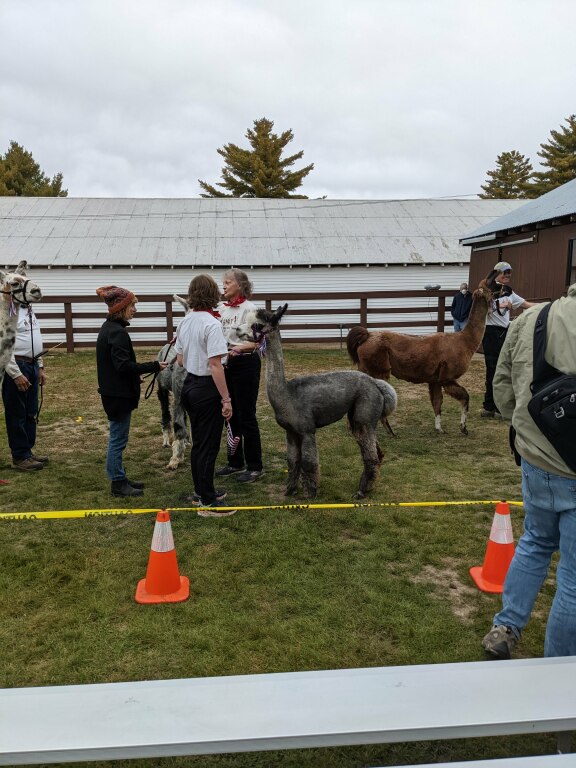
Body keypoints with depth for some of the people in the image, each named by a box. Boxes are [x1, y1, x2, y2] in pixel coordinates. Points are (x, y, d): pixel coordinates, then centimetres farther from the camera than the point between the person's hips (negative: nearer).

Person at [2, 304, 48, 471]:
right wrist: (16, 374, -22)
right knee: (17, 413, 1)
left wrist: (40, 367, 14)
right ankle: (20, 457, 10)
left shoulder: (29, 311, 12)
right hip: (16, 367, -9)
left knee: (31, 413, 15)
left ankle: (28, 450, 27)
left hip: (32, 365, 9)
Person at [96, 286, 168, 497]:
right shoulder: (117, 332, -20)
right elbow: (124, 365, -25)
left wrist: (134, 377, 21)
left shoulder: (109, 328, 11)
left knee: (117, 438, 17)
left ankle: (119, 478, 27)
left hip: (113, 391, 10)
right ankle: (118, 484, 9)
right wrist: (153, 366, -19)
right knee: (118, 439, 0)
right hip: (119, 394, -10)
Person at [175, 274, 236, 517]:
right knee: (208, 446, 0)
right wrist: (226, 399, -19)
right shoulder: (212, 324, -18)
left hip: (189, 385, 8)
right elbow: (214, 365, -23)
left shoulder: (185, 322, 6)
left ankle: (201, 491, 31)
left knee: (198, 443, 18)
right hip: (207, 388, -8)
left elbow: (180, 359, 13)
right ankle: (208, 502, 8)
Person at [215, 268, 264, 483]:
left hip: (245, 364, -7)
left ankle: (255, 467, 10)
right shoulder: (221, 308, 9)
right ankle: (235, 463, 25)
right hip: (225, 365, 7)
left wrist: (237, 349, -31)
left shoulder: (249, 308, -11)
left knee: (246, 416, -2)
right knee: (231, 415, 13)